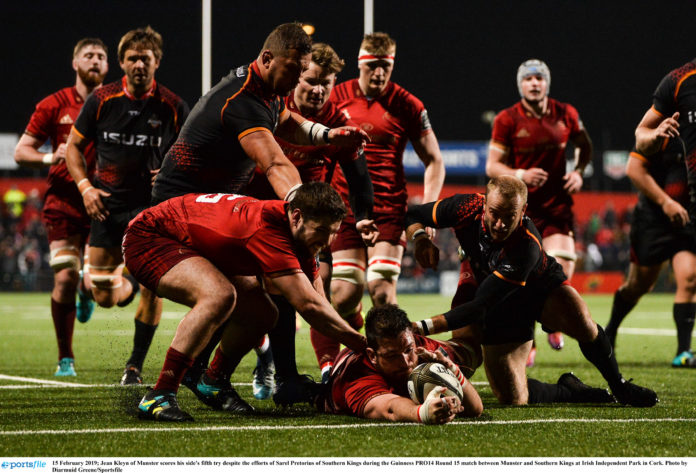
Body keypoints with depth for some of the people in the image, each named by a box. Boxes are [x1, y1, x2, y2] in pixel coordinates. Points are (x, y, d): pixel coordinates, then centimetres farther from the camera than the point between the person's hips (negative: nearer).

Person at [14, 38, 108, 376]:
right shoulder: (54, 105, 4)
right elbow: (20, 152, 5)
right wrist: (49, 158, -16)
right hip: (64, 203, -1)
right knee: (65, 279, -12)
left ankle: (87, 291, 32)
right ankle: (65, 358, 5)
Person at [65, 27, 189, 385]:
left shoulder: (172, 107, -5)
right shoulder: (101, 100, -1)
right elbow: (74, 146, 9)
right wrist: (85, 186, -5)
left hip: (153, 205, -2)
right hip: (108, 204, 2)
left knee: (153, 284, -14)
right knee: (104, 298, 2)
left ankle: (135, 365, 2)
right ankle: (127, 282, 40)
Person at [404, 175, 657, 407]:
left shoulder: (527, 247, -39)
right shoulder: (467, 208, -26)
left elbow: (478, 308, -41)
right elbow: (413, 215, -7)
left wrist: (422, 328, -48)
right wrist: (420, 238, -31)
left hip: (543, 286, -2)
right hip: (501, 303, 3)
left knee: (582, 323, -36)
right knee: (512, 399, -14)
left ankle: (619, 387, -7)